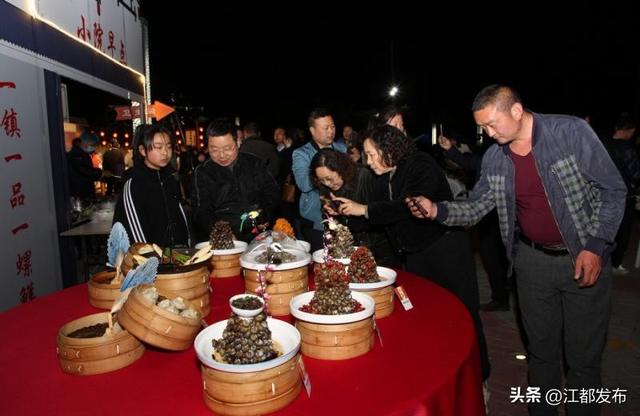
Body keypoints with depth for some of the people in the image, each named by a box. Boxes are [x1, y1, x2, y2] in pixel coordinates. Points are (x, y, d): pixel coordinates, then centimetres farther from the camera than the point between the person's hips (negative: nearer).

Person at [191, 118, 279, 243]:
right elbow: (201, 213, 0)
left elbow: (273, 192, 17)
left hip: (260, 230, 1)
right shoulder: (202, 173, 8)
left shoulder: (254, 163, 14)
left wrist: (264, 214, -3)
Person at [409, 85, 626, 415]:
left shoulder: (571, 132, -14)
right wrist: (437, 210, -16)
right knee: (541, 349, 15)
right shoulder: (494, 159, -3)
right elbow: (474, 208, 3)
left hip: (584, 258, -3)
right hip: (532, 260, 3)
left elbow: (613, 190, -8)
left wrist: (596, 247, -15)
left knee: (584, 356, 8)